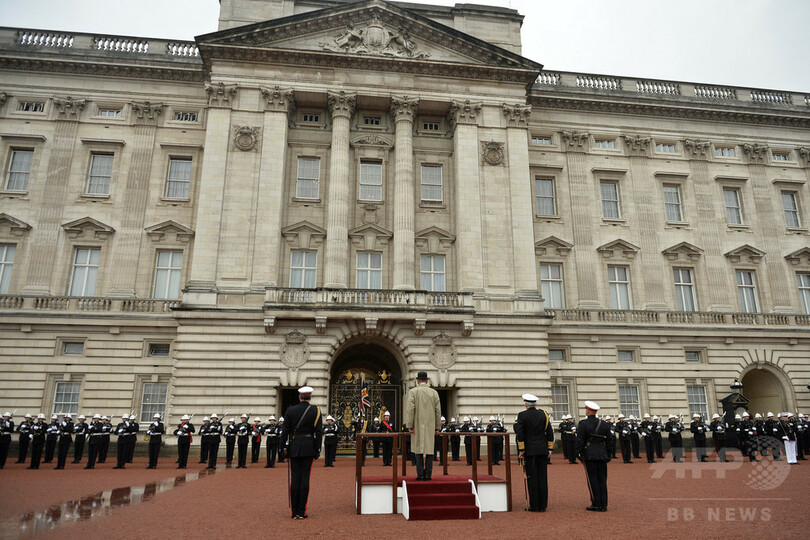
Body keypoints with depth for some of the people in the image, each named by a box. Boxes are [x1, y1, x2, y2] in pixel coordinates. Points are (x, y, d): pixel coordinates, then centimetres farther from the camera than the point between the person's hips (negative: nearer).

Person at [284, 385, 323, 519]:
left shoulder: (290, 410, 0)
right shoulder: (315, 410, -3)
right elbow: (319, 431, -5)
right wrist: (318, 450, 0)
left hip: (294, 447, 1)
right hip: (309, 447, -1)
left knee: (294, 478, 5)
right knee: (305, 477, 2)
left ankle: (294, 512, 9)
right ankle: (302, 512, 4)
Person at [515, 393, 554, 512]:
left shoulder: (522, 415, -7)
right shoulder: (543, 414, 4)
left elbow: (519, 434, -11)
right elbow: (550, 432, 5)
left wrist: (521, 450, -5)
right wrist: (549, 448, 11)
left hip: (529, 451, -3)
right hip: (543, 451, 4)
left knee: (532, 478, 1)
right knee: (542, 477, 7)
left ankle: (534, 506, 4)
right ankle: (543, 505, 11)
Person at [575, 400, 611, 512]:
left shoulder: (583, 424, -7)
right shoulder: (604, 424, 8)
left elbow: (579, 441, -10)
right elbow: (609, 440, 14)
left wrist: (578, 453, -5)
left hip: (589, 455, -4)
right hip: (602, 455, 5)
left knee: (593, 480, 1)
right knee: (602, 480, 8)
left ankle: (596, 504, 3)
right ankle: (603, 505, 10)